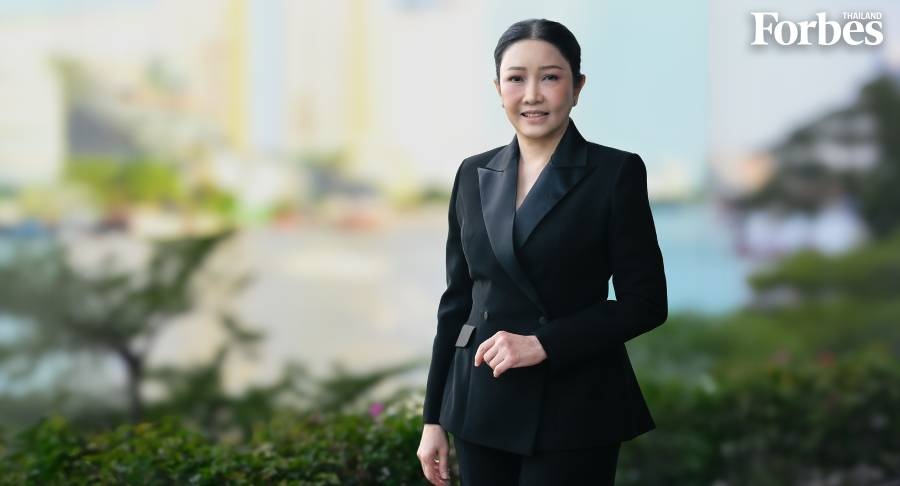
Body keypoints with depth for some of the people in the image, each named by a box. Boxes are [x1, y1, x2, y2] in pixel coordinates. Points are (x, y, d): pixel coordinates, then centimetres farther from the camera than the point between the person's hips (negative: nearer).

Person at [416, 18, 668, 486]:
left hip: (572, 410, -4)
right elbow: (457, 299, 11)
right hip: (481, 406, 4)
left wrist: (544, 343, -17)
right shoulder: (474, 174, 8)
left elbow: (646, 302, -7)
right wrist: (434, 417, 9)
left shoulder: (616, 172, -5)